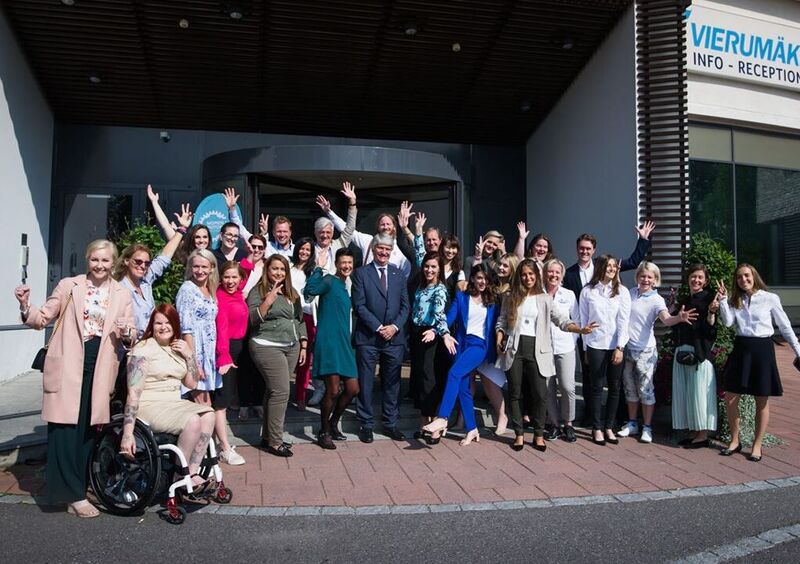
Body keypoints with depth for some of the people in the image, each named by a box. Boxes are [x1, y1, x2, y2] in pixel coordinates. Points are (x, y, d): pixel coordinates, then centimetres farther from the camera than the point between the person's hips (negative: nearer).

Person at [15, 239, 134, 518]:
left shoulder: (122, 294, 10)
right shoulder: (68, 285, 5)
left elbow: (131, 333, 7)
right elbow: (43, 318, 5)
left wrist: (127, 332, -15)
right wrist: (26, 307, -14)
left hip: (99, 368, 2)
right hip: (68, 365, -2)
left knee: (88, 427, 8)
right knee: (65, 426, -5)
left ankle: (75, 487, 21)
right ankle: (74, 494, 2)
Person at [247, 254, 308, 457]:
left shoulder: (292, 293, 16)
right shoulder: (258, 291, -2)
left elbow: (300, 320, 19)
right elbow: (253, 318, -13)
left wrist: (303, 346, 14)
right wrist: (269, 299, -23)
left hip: (291, 348, 6)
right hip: (268, 347, -6)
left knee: (273, 391, 9)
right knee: (280, 392, -10)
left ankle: (267, 436, 18)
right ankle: (274, 441, 0)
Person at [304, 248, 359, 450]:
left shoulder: (346, 287, 18)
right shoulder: (329, 281, -6)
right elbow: (310, 290, -25)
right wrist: (318, 267, -16)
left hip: (344, 344, 8)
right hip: (328, 342, -8)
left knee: (353, 389, 7)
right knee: (333, 390, -8)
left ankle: (333, 424, 28)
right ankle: (324, 433, 11)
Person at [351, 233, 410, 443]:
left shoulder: (398, 274, 12)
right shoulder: (361, 273, 1)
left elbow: (405, 306, 9)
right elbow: (359, 305, -6)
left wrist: (395, 326, -6)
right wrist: (378, 327, -12)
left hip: (394, 337, 3)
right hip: (368, 338, -3)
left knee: (392, 383, 9)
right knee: (365, 384, 3)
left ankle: (390, 424, 20)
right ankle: (366, 424, 15)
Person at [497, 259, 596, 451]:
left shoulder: (545, 299, 7)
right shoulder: (510, 298, 10)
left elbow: (561, 320, 1)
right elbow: (501, 321, 12)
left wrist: (580, 329, -15)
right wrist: (499, 339, -4)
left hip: (536, 351, -1)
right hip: (514, 349, 1)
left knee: (540, 394, -4)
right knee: (515, 393, 5)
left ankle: (539, 434, 12)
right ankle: (519, 433, 16)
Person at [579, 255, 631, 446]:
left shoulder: (622, 291, 3)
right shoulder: (587, 292, 2)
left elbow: (623, 321, -2)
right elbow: (584, 320, 5)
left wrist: (620, 347, -9)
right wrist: (585, 348, 4)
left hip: (616, 346, 1)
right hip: (595, 345, -1)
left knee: (614, 388, 5)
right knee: (597, 388, 2)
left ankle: (608, 427, 16)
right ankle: (597, 428, 11)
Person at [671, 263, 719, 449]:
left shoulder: (708, 299, -4)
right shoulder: (684, 301, 15)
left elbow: (710, 330, -13)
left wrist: (711, 312, -28)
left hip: (700, 353, -7)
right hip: (682, 351, 7)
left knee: (699, 391, -3)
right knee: (685, 392, 9)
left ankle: (703, 435, 6)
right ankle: (693, 431, 18)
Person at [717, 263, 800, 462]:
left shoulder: (770, 299, -3)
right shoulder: (735, 301, 7)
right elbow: (728, 322, -7)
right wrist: (723, 299, -13)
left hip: (762, 349, -3)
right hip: (741, 349, 3)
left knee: (762, 401, 5)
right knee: (730, 398, 3)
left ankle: (757, 445, 17)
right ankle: (735, 441, 18)